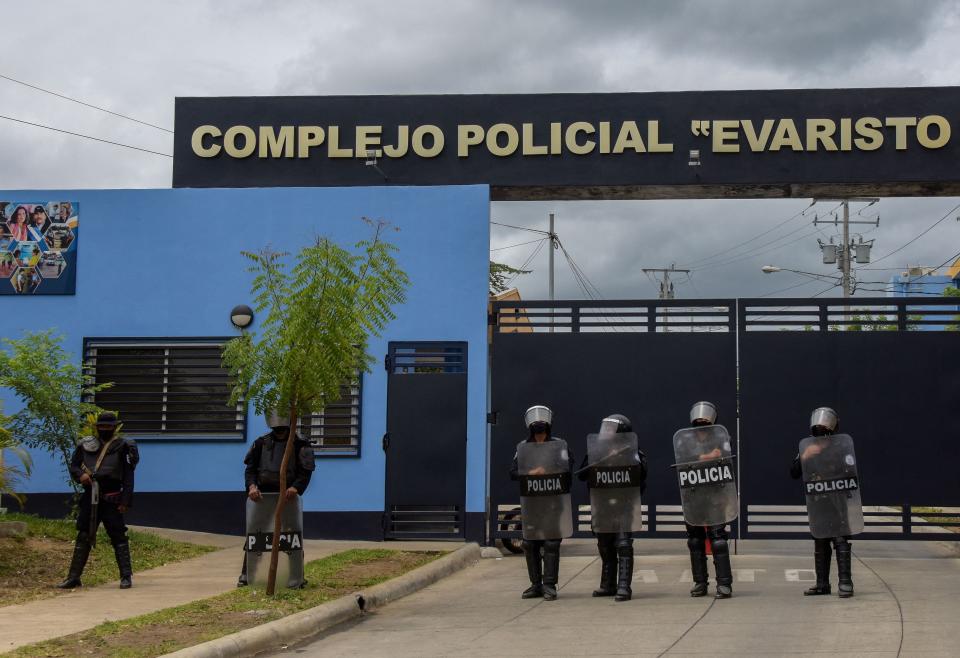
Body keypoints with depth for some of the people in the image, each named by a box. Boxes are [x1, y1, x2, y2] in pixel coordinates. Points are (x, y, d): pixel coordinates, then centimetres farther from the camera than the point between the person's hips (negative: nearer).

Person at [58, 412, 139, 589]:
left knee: (118, 536, -3)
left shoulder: (122, 446, -2)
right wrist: (80, 475, -8)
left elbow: (128, 477, -5)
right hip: (90, 497, 4)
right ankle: (73, 577, 12)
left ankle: (126, 576, 1)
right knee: (83, 537, 7)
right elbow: (73, 465, 16)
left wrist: (125, 501, -11)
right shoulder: (86, 444, 10)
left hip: (111, 499, -4)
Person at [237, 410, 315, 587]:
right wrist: (252, 486, -18)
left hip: (288, 497, -2)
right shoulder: (262, 443, 7)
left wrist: (295, 487, -28)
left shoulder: (300, 445, 0)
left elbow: (305, 472, -8)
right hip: (262, 496, 2)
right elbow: (250, 468, 2)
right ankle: (246, 575, 9)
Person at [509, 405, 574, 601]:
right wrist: (531, 473, -16)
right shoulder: (522, 447, 9)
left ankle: (549, 585, -2)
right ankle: (536, 585, 16)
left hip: (553, 500, -3)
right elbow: (513, 473, 0)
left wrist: (547, 471, -16)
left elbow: (567, 469, -7)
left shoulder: (560, 445, 3)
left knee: (551, 544, -6)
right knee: (530, 544, 6)